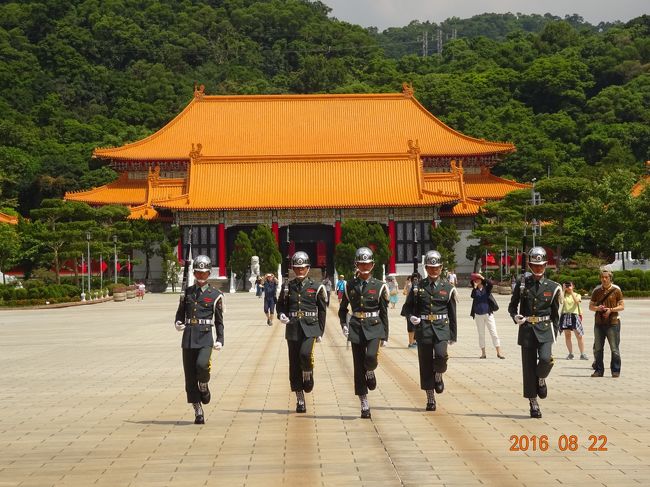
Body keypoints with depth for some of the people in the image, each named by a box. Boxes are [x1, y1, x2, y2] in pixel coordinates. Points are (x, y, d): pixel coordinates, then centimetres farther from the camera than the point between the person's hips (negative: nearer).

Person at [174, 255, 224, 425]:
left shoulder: (215, 295, 4)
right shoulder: (187, 292, 11)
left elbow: (219, 321, 7)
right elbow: (180, 312, 17)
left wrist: (220, 340, -2)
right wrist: (178, 323, -5)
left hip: (205, 337, -3)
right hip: (188, 338, 3)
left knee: (202, 365, -28)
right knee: (190, 377, 2)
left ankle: (204, 387, 5)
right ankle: (198, 413, 11)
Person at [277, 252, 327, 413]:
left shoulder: (316, 287, 3)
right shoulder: (287, 287, 8)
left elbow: (322, 310, 7)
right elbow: (281, 305, 17)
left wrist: (320, 331, 3)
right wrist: (281, 315, -6)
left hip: (310, 327, -2)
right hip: (292, 328, 3)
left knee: (305, 354, -27)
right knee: (295, 364, 2)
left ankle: (308, 377, 6)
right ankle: (300, 400, 10)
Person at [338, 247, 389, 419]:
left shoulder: (379, 286, 1)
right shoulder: (350, 286, 6)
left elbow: (384, 312, 3)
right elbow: (342, 309, 17)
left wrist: (385, 335, 0)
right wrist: (344, 324, 1)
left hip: (374, 328, -2)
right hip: (356, 328, 2)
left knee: (371, 357, -27)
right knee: (359, 367, 1)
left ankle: (370, 372, 12)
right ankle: (364, 406, 9)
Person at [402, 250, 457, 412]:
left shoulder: (448, 288, 6)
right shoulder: (417, 287, 6)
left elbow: (452, 313, 9)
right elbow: (407, 307, 13)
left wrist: (453, 336, 9)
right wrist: (411, 317, -10)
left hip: (441, 328, -1)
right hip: (423, 329, 1)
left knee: (441, 355, -24)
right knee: (426, 365, 2)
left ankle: (438, 376, 9)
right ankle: (430, 400, 13)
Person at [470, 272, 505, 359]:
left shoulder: (486, 288, 1)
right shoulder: (475, 290, 5)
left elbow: (490, 283, -20)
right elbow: (472, 296, -15)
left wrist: (482, 277, -15)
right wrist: (474, 287, -15)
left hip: (488, 313, -2)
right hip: (478, 315, 2)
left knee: (494, 333, -4)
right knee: (481, 334, 7)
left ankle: (499, 352, -2)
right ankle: (483, 353, 14)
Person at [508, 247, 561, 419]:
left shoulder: (552, 287, 3)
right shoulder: (522, 284, 3)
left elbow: (555, 314, 10)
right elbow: (512, 306, 12)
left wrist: (554, 334, 8)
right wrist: (515, 317, -9)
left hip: (545, 329, -1)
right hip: (527, 329, 1)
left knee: (546, 359, -24)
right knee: (529, 367, 1)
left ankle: (541, 379, 11)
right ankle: (533, 404, 10)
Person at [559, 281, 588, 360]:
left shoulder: (577, 295, 10)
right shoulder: (564, 295, 11)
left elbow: (576, 300, -12)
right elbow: (561, 301, -10)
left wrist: (571, 292, -10)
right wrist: (564, 290, -7)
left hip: (574, 316, -1)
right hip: (565, 316, 1)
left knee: (579, 335, -8)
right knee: (567, 335, 3)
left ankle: (582, 354, -4)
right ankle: (570, 353, 11)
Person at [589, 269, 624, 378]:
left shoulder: (616, 290, 1)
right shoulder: (596, 290, 10)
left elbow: (622, 306, 1)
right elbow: (591, 306, 15)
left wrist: (611, 310, -14)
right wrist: (597, 308, -7)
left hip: (613, 323, -3)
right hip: (599, 323, 3)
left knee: (614, 348, -3)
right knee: (598, 348, 5)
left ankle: (615, 371, 5)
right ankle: (599, 370, 13)